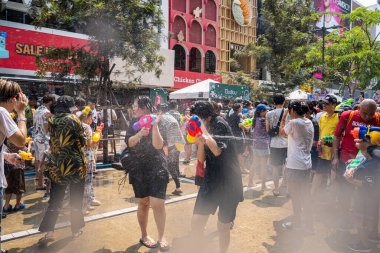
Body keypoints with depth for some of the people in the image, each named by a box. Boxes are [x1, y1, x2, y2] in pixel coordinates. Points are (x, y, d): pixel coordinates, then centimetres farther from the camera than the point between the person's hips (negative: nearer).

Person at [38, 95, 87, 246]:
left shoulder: (51, 121, 2)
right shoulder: (74, 120, -11)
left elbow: (53, 141, 10)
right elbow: (82, 141, -4)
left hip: (57, 166, 3)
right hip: (75, 165, -3)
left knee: (55, 200, 12)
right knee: (76, 199, 11)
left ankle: (49, 231, 7)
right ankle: (76, 229, 22)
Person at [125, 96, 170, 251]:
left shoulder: (158, 123, -6)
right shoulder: (134, 123, 3)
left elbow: (158, 145, -19)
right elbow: (129, 143, -10)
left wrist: (154, 125, -27)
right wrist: (140, 133, -28)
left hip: (157, 169, -2)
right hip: (138, 170, 3)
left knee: (157, 204, -7)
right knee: (143, 203, 12)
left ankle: (161, 237, 12)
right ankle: (144, 236, 29)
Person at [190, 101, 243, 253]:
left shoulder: (220, 124, -10)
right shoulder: (206, 130, 8)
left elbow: (217, 150, -25)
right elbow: (201, 159, 3)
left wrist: (203, 129, -23)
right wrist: (200, 142, -15)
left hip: (229, 183, -5)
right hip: (210, 182, 5)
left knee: (223, 226, 7)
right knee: (196, 223, -3)